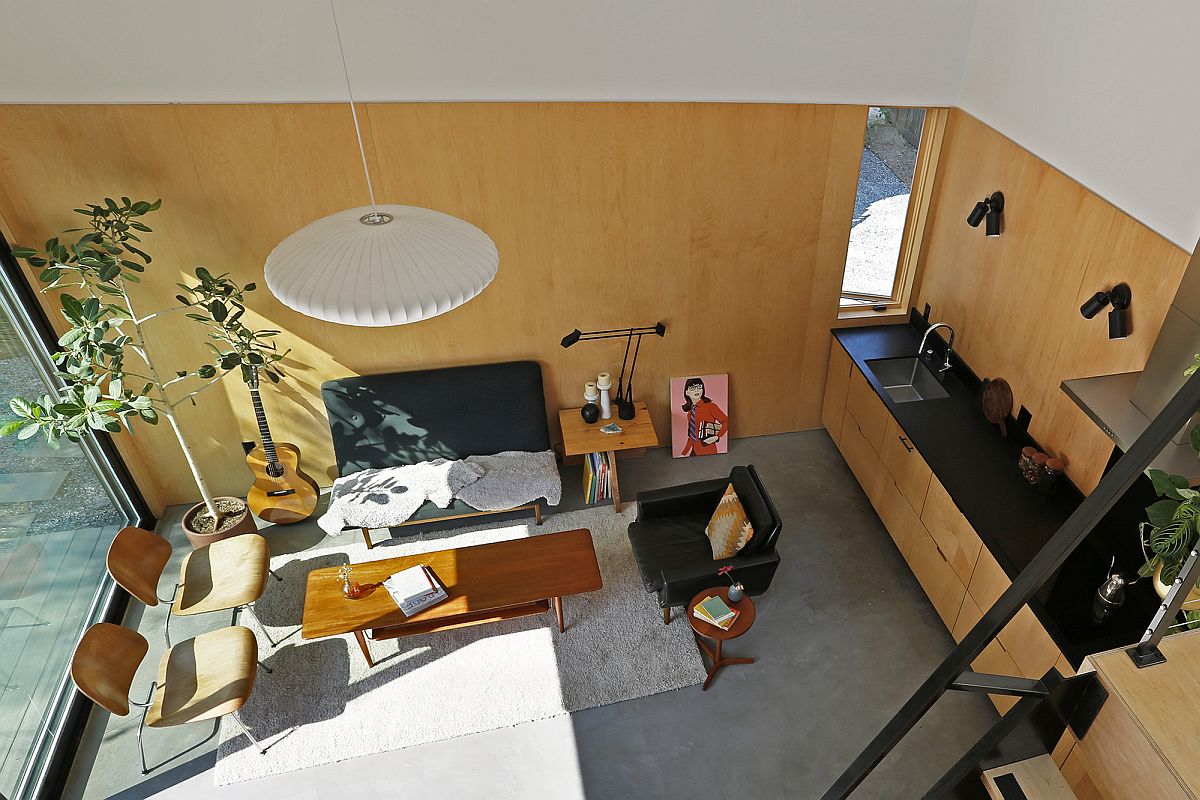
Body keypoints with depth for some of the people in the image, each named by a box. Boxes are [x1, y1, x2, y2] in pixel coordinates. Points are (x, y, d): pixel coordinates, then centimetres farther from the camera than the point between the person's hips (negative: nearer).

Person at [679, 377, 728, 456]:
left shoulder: (710, 406, -9)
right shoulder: (690, 413, 9)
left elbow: (726, 422, -9)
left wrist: (717, 437, -17)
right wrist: (684, 454, 9)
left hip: (707, 451, -6)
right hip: (694, 451, 6)